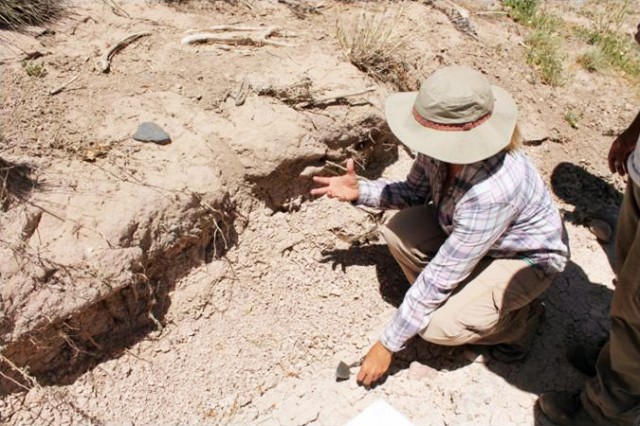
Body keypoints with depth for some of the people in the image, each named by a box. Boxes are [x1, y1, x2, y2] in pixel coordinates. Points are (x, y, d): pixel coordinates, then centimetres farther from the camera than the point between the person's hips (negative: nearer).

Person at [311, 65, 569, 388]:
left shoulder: (492, 189, -41)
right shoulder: (441, 148, -22)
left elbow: (441, 276, -35)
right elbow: (414, 192, -1)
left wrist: (388, 344, -26)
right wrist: (359, 192, -19)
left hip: (526, 258, -6)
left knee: (438, 325, -23)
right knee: (398, 232, -17)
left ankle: (521, 317, 7)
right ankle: (461, 297, 6)